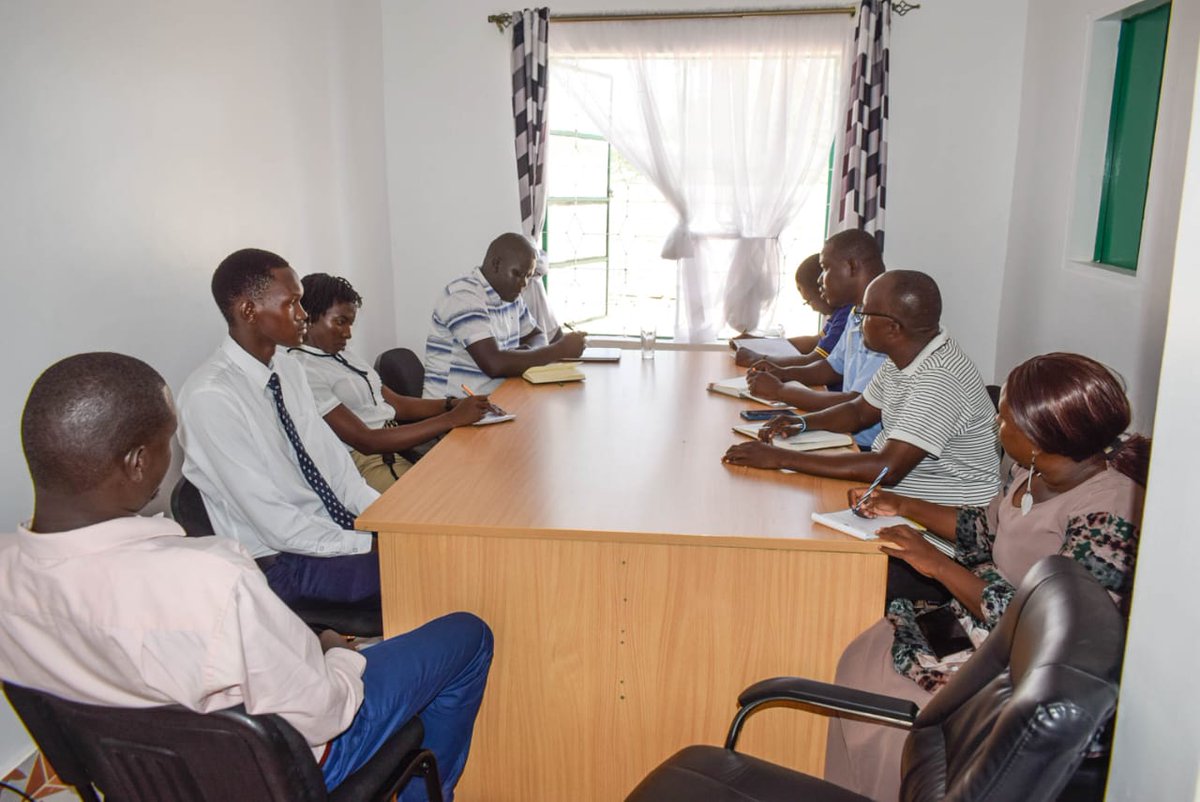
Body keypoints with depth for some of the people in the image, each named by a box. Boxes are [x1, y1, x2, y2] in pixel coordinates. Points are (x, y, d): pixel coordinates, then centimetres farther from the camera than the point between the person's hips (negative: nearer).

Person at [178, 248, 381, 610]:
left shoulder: (288, 367, 4)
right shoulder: (210, 396, -20)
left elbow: (334, 463, 7)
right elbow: (276, 524, -21)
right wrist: (370, 544, -20)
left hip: (334, 527, 7)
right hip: (281, 559, -7)